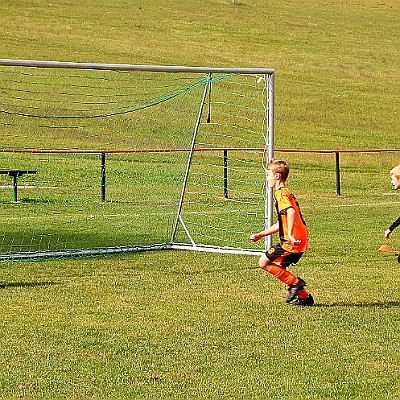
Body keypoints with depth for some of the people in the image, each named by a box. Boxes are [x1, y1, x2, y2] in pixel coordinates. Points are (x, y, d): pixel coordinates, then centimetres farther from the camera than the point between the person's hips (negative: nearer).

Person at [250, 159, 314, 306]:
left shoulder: (280, 194, -10)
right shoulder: (286, 193, 22)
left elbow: (291, 212, -29)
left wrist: (290, 235, -35)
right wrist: (260, 235, 28)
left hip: (292, 242, -10)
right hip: (301, 240, 10)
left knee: (264, 262, -4)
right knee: (278, 268, 18)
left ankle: (295, 283, -5)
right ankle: (304, 297, 15)